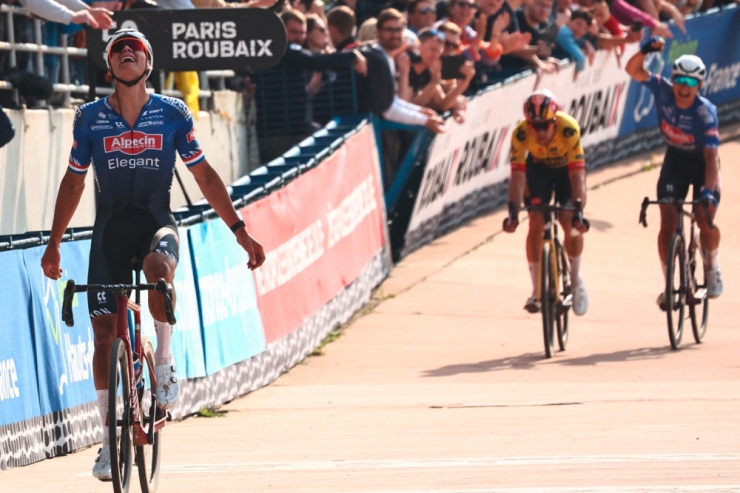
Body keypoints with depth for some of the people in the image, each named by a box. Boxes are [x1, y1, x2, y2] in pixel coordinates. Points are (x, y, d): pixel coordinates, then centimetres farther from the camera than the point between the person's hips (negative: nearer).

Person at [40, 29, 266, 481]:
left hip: (156, 222, -2)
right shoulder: (90, 118, 2)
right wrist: (54, 243, 14)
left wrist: (240, 230, 2)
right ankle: (109, 438, 8)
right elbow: (74, 181, 13)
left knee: (159, 267, -38)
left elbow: (204, 176, 6)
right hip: (110, 228, 2)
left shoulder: (173, 114, -1)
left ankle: (165, 362, -16)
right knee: (104, 332, -3)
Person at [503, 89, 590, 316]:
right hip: (538, 167, 1)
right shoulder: (520, 133, -34)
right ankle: (537, 290, -2)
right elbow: (517, 176, -33)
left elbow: (577, 176, -39)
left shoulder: (568, 129, -39)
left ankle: (576, 280, 7)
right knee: (536, 223, -13)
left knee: (570, 222, -16)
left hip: (567, 167, -1)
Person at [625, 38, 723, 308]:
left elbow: (711, 155, -33)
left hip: (701, 162, -3)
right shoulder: (664, 91, -19)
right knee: (668, 223, -10)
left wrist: (708, 191, -45)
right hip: (675, 159, 3)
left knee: (705, 222, -16)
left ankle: (711, 266, 15)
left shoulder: (705, 112, -28)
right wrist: (645, 51, -44)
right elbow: (633, 70, -24)